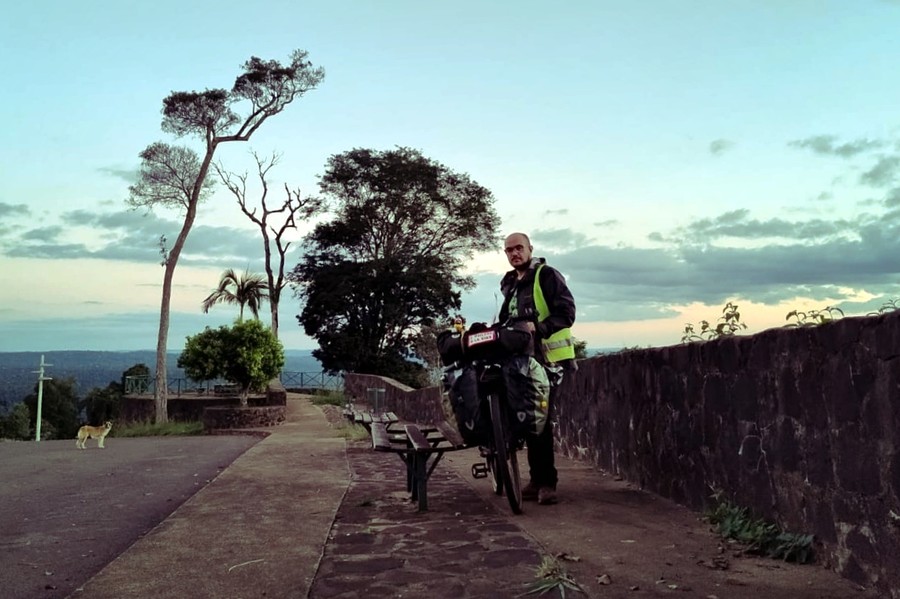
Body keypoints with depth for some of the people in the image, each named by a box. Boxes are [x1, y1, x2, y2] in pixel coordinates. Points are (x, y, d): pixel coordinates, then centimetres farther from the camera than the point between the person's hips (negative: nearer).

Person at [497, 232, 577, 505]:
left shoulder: (547, 275, -2)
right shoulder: (508, 284, 23)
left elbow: (566, 312, -11)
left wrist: (539, 328, -24)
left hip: (547, 357, -7)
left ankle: (547, 482, -9)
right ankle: (538, 479, 12)